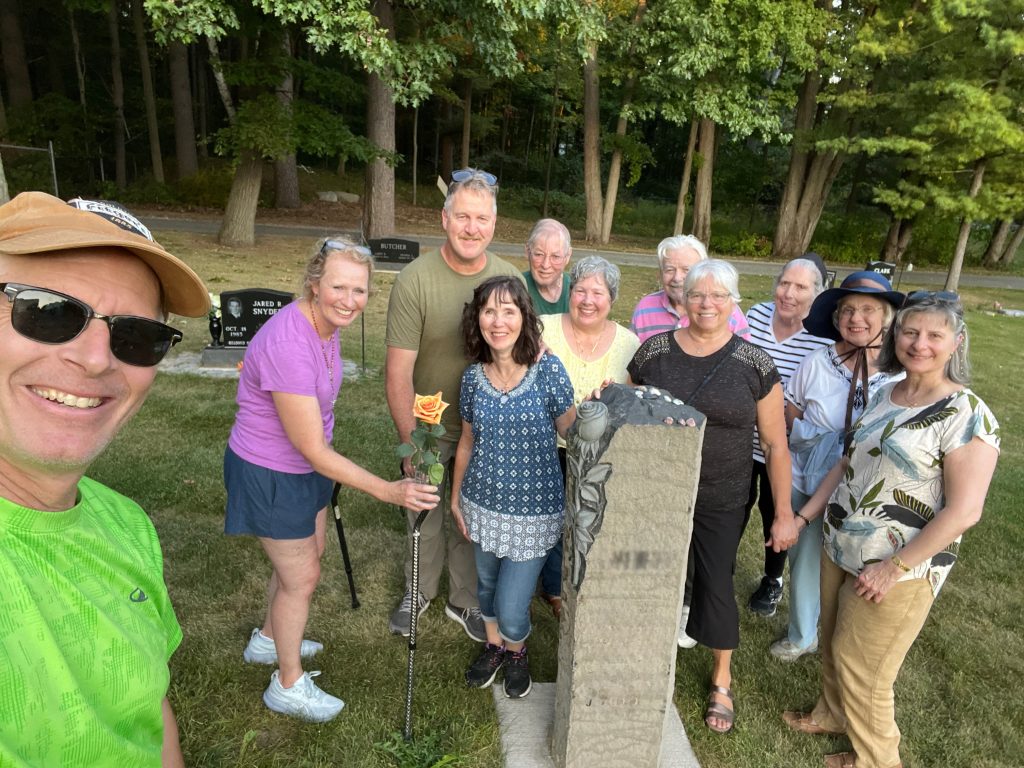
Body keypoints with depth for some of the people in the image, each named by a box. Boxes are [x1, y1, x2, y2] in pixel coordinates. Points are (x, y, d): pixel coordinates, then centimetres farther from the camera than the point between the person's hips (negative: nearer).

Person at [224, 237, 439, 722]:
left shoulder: (324, 323, -6)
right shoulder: (288, 344, -34)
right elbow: (313, 449, -31)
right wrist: (386, 491, -30)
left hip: (304, 464, 8)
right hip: (269, 475, -8)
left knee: (304, 559, 25)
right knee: (302, 578, 8)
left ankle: (267, 641, 53)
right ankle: (288, 687, 34)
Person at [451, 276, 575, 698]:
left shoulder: (548, 368, -15)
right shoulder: (474, 375, -4)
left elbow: (569, 429, -8)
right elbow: (468, 440, 8)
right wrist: (455, 497, 13)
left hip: (532, 509, -3)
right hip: (483, 503, 4)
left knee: (511, 608, 3)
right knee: (487, 583, 24)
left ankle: (516, 652, 39)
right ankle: (493, 645, 54)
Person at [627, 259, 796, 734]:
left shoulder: (755, 365, -7)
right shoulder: (654, 351, -5)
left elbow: (775, 445, -2)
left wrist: (784, 513, -2)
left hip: (720, 503, -1)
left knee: (716, 586, 11)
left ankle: (722, 680, 38)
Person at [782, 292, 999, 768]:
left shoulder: (966, 415, -17)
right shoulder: (884, 395, 4)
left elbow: (963, 511, -20)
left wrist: (894, 568, -20)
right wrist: (804, 516, 10)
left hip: (900, 569, -6)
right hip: (840, 550, 6)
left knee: (860, 664, 9)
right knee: (833, 646, 21)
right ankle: (832, 714, 48)